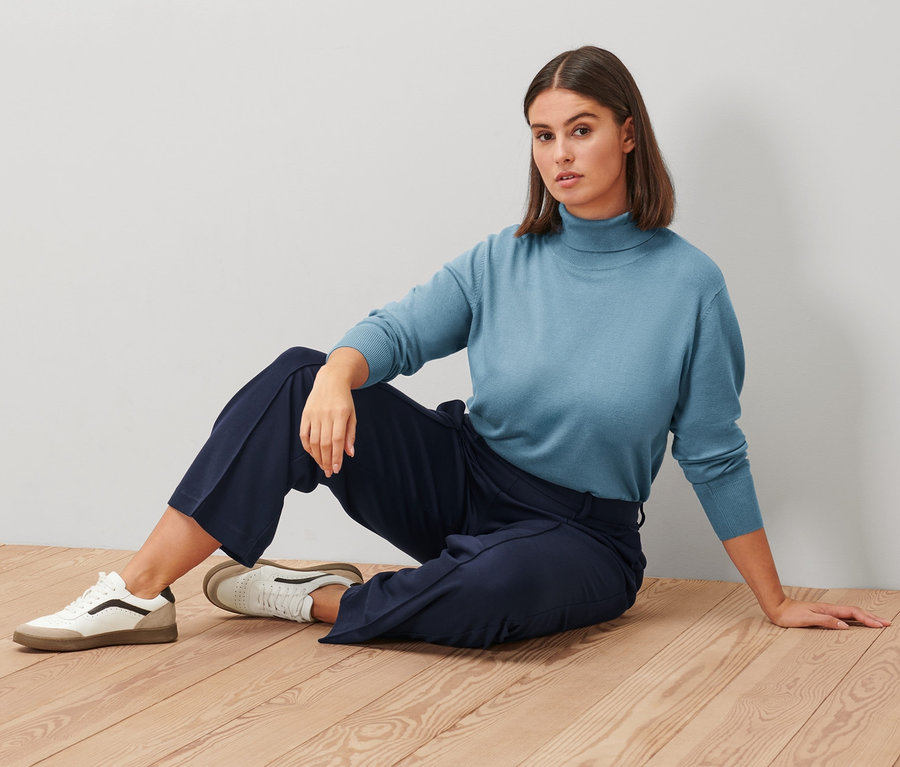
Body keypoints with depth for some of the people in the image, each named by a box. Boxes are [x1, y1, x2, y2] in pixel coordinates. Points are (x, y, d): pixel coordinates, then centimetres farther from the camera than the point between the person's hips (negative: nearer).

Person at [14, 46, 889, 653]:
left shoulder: (687, 283, -8)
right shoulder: (502, 262, 3)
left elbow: (713, 457, -3)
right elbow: (398, 329, -8)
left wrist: (776, 603, 0)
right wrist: (336, 380, -33)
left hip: (580, 532, -3)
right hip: (459, 480, 3)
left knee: (504, 585, -41)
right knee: (296, 379, -18)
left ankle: (323, 600, -15)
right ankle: (140, 593, -21)